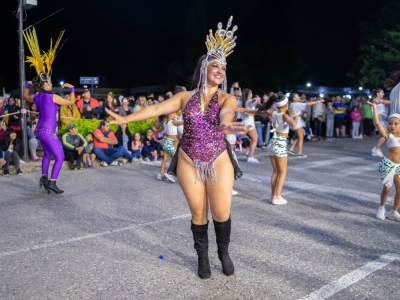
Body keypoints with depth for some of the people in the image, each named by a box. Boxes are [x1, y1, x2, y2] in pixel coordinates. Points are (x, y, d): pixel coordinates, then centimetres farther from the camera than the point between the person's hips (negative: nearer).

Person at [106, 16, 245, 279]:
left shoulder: (227, 98, -4)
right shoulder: (186, 97, 1)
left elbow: (226, 113, -26)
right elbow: (156, 108, -1)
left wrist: (225, 124, -50)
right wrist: (126, 119, -8)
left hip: (218, 162, 0)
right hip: (189, 163, 1)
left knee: (222, 213, 1)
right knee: (198, 213, 8)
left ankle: (224, 253, 29)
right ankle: (203, 257, 29)